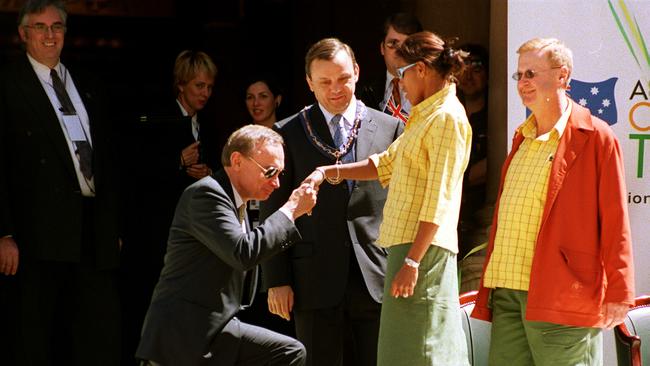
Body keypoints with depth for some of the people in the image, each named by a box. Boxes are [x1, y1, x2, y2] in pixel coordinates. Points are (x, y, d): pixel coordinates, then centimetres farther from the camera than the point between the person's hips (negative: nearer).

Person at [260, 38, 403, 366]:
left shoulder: (389, 128, 8)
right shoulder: (288, 134, 6)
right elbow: (273, 213, 4)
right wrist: (277, 281, -2)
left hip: (376, 280, 1)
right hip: (316, 283, -1)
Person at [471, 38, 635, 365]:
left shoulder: (595, 138, -2)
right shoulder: (523, 138, 20)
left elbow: (614, 222, -5)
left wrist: (617, 294, -9)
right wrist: (491, 284, 20)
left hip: (561, 298, -7)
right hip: (507, 294, 7)